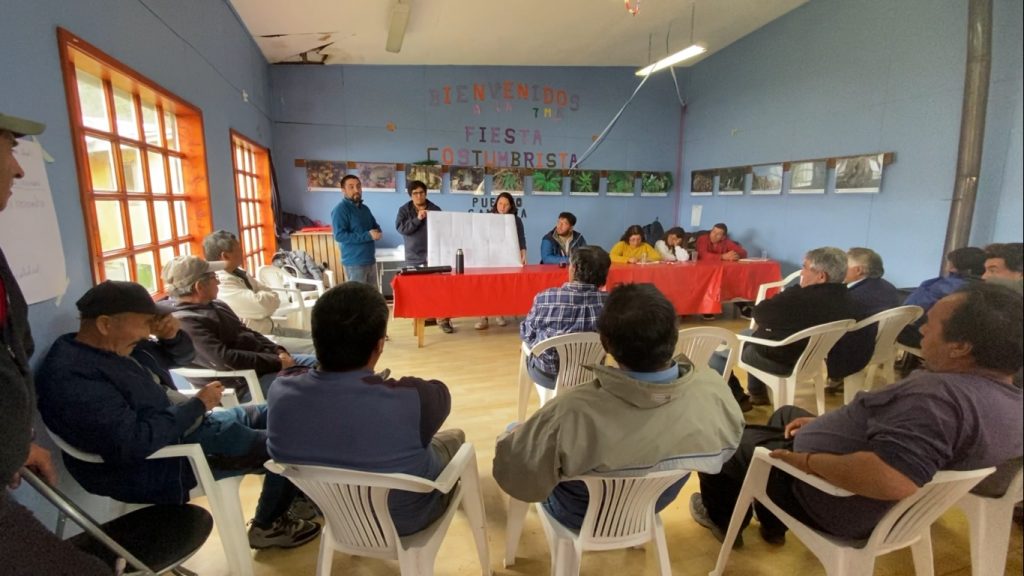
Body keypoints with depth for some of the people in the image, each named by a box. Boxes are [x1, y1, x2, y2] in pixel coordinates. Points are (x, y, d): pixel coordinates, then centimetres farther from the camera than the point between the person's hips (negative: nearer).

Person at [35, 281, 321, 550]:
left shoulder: (116, 344, 1)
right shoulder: (73, 377, -27)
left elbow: (178, 355, 15)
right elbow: (134, 442, -34)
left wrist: (172, 335, -9)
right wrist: (198, 405, -22)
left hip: (184, 424, 10)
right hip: (158, 462, -10)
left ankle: (301, 495, 32)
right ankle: (268, 526, 18)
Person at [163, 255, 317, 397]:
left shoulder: (216, 305, 12)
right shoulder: (185, 321, -17)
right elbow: (224, 360, -25)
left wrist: (279, 352, -1)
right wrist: (277, 363, -22)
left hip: (262, 361, 9)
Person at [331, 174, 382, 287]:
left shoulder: (365, 208, 14)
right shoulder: (340, 210, -11)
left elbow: (376, 226, 22)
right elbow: (340, 235, -21)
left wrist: (377, 232, -5)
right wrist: (368, 236, -21)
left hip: (370, 259, 8)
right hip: (354, 262, -8)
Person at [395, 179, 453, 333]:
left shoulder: (435, 209, 3)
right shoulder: (404, 210, 4)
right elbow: (400, 228, -11)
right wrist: (417, 219, -20)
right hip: (414, 256, 1)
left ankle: (443, 319, -3)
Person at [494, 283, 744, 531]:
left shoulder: (572, 413, -44)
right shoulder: (714, 390, -31)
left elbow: (512, 472, -28)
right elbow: (723, 451, -8)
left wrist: (514, 433, -6)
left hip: (578, 517, -3)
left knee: (513, 432, 21)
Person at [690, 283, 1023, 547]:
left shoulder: (942, 394, -34)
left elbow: (892, 480, -46)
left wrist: (809, 460, -31)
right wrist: (829, 422, 7)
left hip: (838, 506, -9)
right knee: (786, 415, 29)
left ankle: (723, 520, 34)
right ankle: (771, 524, 37)